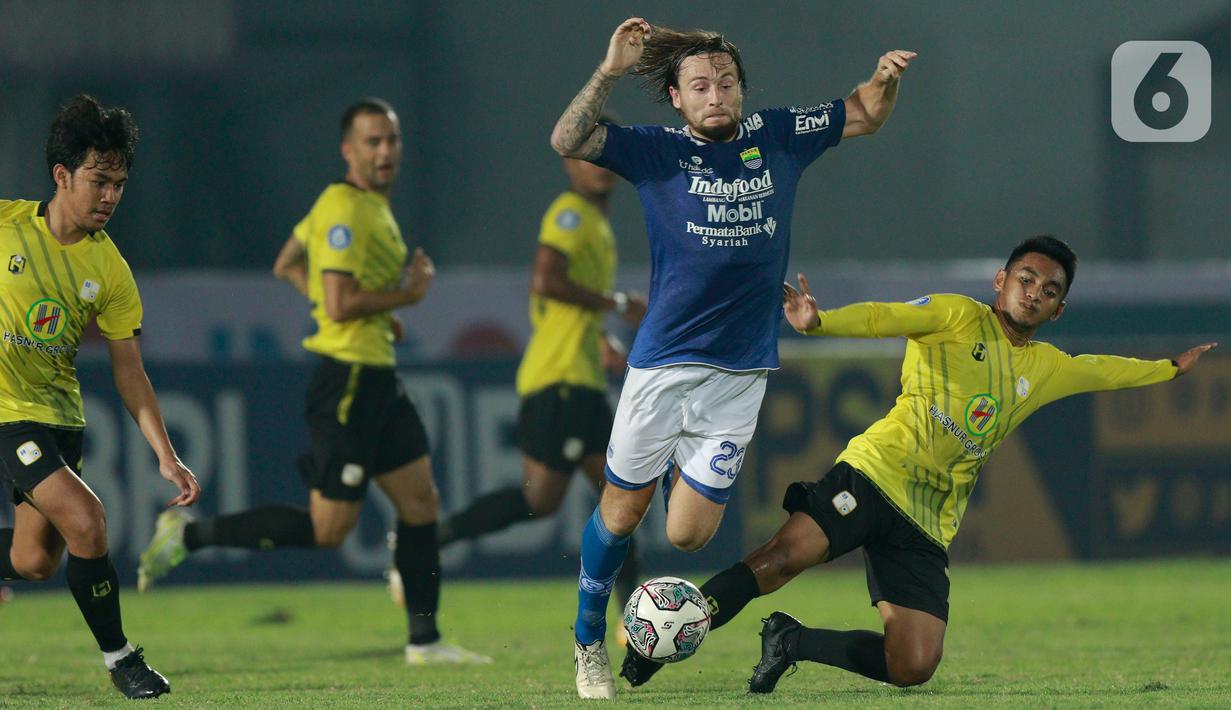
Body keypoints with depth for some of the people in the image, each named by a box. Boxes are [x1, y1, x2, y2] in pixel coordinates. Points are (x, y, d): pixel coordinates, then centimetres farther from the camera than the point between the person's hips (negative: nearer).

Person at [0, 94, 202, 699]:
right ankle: (119, 659, -6)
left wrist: (166, 457, -8)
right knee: (85, 519, -20)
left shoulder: (110, 271, -3)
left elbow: (129, 372, -1)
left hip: (60, 411, 5)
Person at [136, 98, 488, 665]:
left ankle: (424, 640, 15)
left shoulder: (372, 205, 14)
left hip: (376, 379, 10)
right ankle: (188, 535, 0)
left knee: (420, 501, 10)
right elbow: (340, 305, -24)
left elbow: (287, 266, 24)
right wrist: (406, 294, -11)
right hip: (348, 379, -10)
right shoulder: (343, 210, -17)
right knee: (328, 528, -7)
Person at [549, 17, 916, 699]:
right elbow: (566, 141, -17)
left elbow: (865, 116, 17)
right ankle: (588, 641, 27)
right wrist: (610, 71, -28)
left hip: (739, 374, 2)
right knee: (620, 514, 5)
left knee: (686, 536, -3)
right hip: (662, 366, -2)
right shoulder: (656, 151, -4)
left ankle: (683, 476, 32)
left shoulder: (776, 136, 4)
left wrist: (886, 78, -5)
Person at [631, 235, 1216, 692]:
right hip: (876, 476, -6)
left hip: (927, 526, 6)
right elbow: (885, 318, -13)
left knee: (913, 668, -11)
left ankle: (792, 642, 9)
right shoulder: (958, 318, 4)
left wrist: (1173, 367, 52)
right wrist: (818, 322, -31)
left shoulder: (1046, 368, 22)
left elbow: (1105, 371, 42)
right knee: (780, 559, -29)